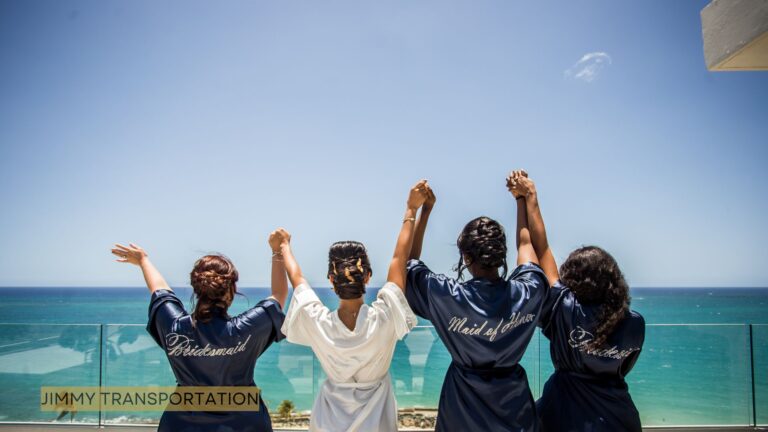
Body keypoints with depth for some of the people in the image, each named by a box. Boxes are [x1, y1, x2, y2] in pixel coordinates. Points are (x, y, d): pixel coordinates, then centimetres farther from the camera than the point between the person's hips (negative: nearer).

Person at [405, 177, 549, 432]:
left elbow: (408, 262, -7)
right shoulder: (527, 293, -18)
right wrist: (522, 199, 11)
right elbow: (526, 245, 2)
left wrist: (424, 210, -8)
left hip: (464, 406, -1)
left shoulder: (449, 296, -24)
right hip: (513, 404, 2)